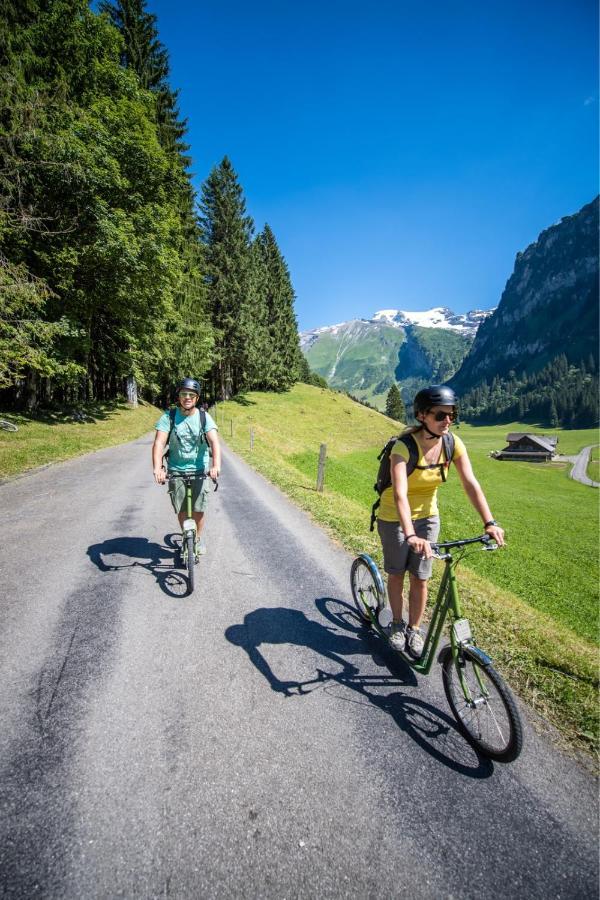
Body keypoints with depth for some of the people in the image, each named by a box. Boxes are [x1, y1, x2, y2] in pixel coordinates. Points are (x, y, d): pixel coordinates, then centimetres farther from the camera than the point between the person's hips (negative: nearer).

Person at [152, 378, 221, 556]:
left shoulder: (204, 417, -6)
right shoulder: (168, 417, -6)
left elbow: (214, 442, -18)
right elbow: (159, 443, -16)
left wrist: (216, 466, -35)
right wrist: (157, 468, -32)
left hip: (200, 470, 0)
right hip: (176, 471, 1)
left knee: (198, 510, 0)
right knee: (182, 511, 6)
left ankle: (198, 538, 27)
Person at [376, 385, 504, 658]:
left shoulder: (453, 443, -14)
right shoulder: (404, 447, -29)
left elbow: (471, 484, -17)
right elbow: (400, 494, -39)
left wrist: (490, 522, -27)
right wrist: (410, 535, -50)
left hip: (427, 516, 4)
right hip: (395, 518, -3)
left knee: (420, 578, 7)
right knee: (397, 574, 11)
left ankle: (414, 630, 29)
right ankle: (397, 624, 35)